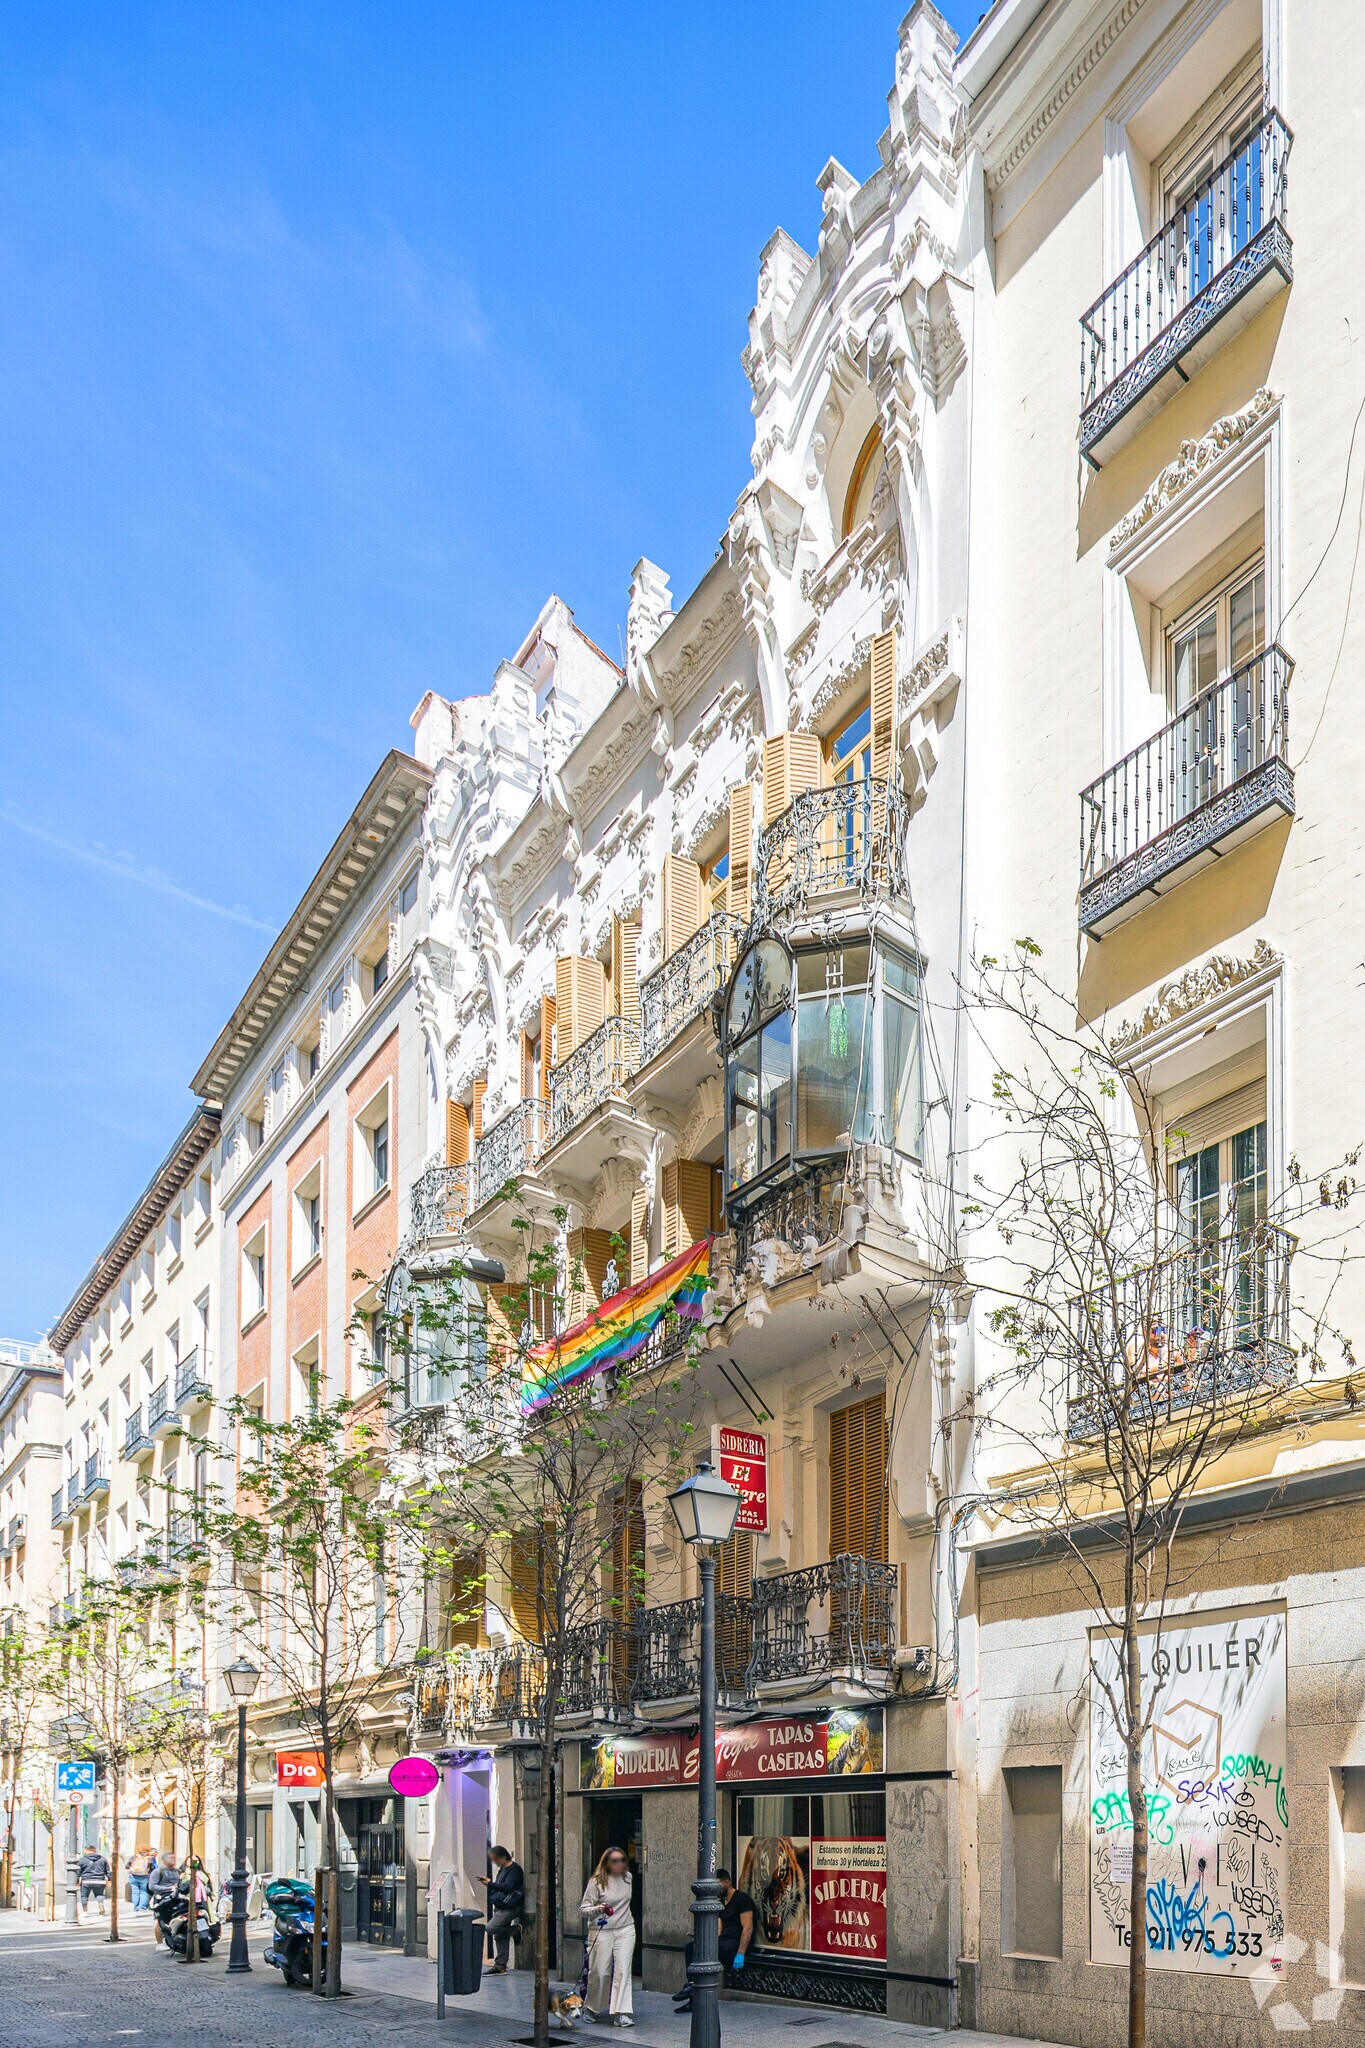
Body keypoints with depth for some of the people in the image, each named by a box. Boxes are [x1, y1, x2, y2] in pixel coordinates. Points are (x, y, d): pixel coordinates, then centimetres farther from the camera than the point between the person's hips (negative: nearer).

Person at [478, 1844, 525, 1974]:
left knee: (491, 1928, -21)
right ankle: (500, 1966, 13)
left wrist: (490, 1883, -21)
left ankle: (515, 1930, -3)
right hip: (500, 1907, 9)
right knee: (500, 1937, 8)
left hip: (509, 1908, -9)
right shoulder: (502, 1870, 17)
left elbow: (507, 1887, -23)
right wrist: (488, 1883, 5)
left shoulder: (514, 1869, -13)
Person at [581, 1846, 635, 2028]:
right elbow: (584, 1909, -8)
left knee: (622, 1970, -9)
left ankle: (621, 2014, -10)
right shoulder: (596, 1882, -8)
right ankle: (593, 2009, 22)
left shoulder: (627, 1877, 7)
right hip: (601, 1931, -3)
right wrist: (598, 1909, -25)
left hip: (625, 1930, 3)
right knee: (599, 1972, -2)